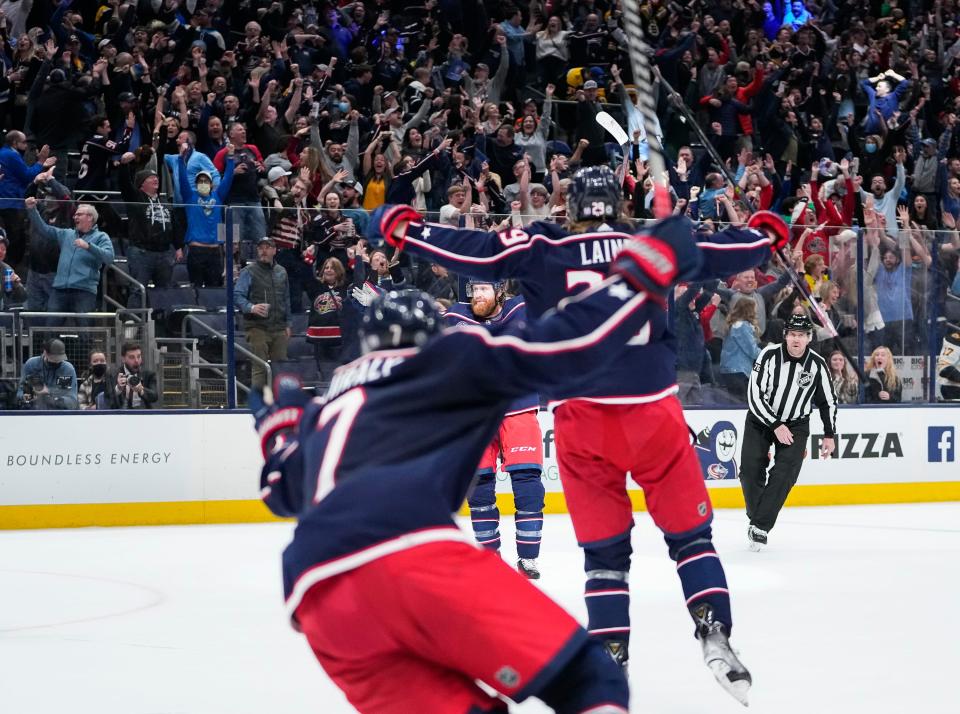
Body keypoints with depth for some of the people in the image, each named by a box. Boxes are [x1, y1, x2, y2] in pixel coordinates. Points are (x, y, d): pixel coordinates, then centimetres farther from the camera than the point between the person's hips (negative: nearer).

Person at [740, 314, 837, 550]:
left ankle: (761, 526, -15)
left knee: (785, 473, -16)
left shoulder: (817, 365, -11)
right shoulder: (769, 356, -18)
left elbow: (828, 400, 3)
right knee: (750, 470, -10)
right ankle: (757, 518, 11)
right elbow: (755, 396, -19)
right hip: (761, 418, -1)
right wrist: (776, 425, -22)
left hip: (796, 424, 1)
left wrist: (829, 435, 3)